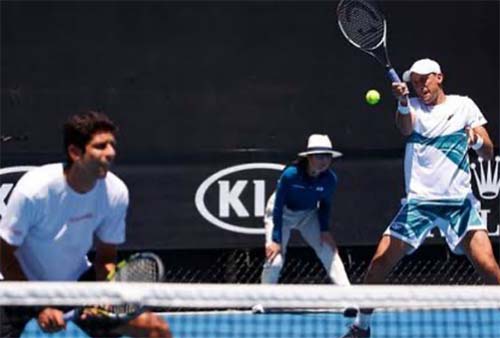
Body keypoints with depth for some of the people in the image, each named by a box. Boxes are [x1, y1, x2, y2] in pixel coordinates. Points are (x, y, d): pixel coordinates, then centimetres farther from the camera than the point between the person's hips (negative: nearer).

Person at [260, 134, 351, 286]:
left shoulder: (330, 179, -22)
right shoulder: (290, 174, -33)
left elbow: (325, 204, -2)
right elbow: (278, 207, -26)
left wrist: (324, 230, -12)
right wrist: (276, 240, -26)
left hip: (309, 214, 4)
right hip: (282, 213, -4)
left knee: (330, 252, -10)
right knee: (275, 260, -16)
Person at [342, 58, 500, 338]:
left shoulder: (464, 106, 6)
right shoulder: (412, 107, 7)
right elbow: (406, 128, -18)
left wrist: (477, 140, -22)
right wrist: (403, 103, -40)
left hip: (459, 201, -1)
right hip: (418, 201, 1)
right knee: (379, 264, -4)